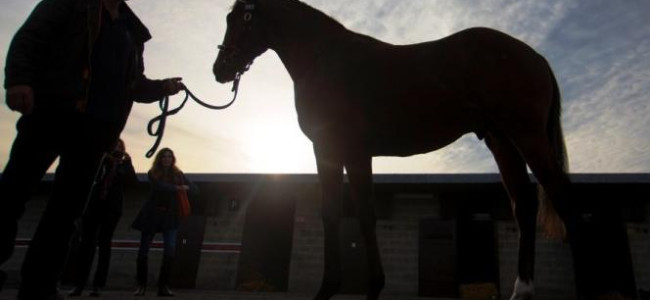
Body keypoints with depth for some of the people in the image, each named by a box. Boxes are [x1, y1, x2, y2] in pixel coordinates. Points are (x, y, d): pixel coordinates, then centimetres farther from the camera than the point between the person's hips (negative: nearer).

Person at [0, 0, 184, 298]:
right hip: (51, 110, -4)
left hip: (97, 126, 4)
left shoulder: (132, 32, 24)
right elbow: (30, 36, -2)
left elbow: (134, 83, 27)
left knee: (68, 206, 2)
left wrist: (161, 87, 6)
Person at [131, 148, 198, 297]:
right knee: (143, 251, 2)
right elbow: (160, 186, -20)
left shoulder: (178, 174, 6)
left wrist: (186, 188, -18)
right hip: (153, 214, -1)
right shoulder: (153, 173, -1)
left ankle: (163, 286, 1)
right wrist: (177, 188, -22)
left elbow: (195, 189, 2)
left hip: (171, 216, 1)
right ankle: (141, 285, 18)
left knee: (170, 251, -10)